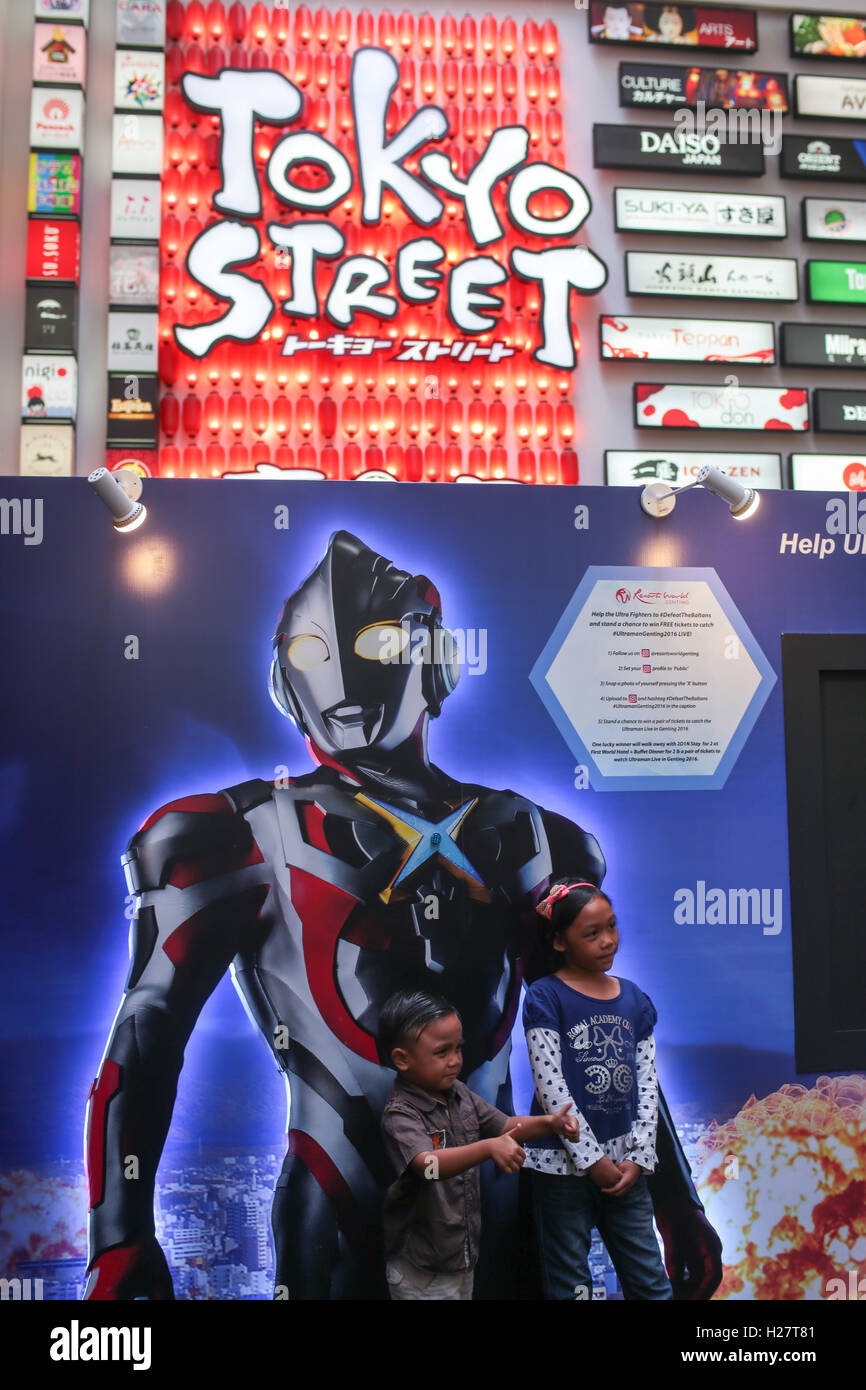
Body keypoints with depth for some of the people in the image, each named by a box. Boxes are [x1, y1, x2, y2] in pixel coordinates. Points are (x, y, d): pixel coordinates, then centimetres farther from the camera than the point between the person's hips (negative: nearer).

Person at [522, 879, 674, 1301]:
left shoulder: (635, 1001, 7)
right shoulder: (546, 998, -7)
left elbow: (647, 1086, 7)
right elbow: (550, 1088, -12)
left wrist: (638, 1157, -3)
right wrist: (592, 1159, -12)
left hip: (624, 1165, 4)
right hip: (564, 1165, -4)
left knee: (651, 1283, 8)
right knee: (570, 1286, 6)